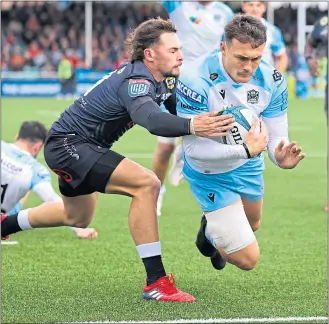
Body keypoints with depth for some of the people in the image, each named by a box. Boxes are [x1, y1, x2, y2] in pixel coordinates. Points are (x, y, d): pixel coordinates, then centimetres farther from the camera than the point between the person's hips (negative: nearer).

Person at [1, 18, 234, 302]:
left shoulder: (156, 80, 1)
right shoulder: (135, 81, -29)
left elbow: (182, 109, 9)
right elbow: (151, 120, -49)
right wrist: (192, 127, -65)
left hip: (72, 147, 11)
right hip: (68, 144, -11)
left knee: (78, 218, 31)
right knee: (146, 184, -26)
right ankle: (155, 283, -25)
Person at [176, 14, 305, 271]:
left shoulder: (272, 80, -21)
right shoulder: (196, 80, -36)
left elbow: (276, 136, -17)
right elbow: (193, 147, -35)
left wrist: (280, 157, -42)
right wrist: (245, 150, -45)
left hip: (248, 167, 6)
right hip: (210, 173, -5)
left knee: (251, 226, 31)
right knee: (248, 259, -8)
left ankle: (213, 222, 66)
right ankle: (211, 231, 25)